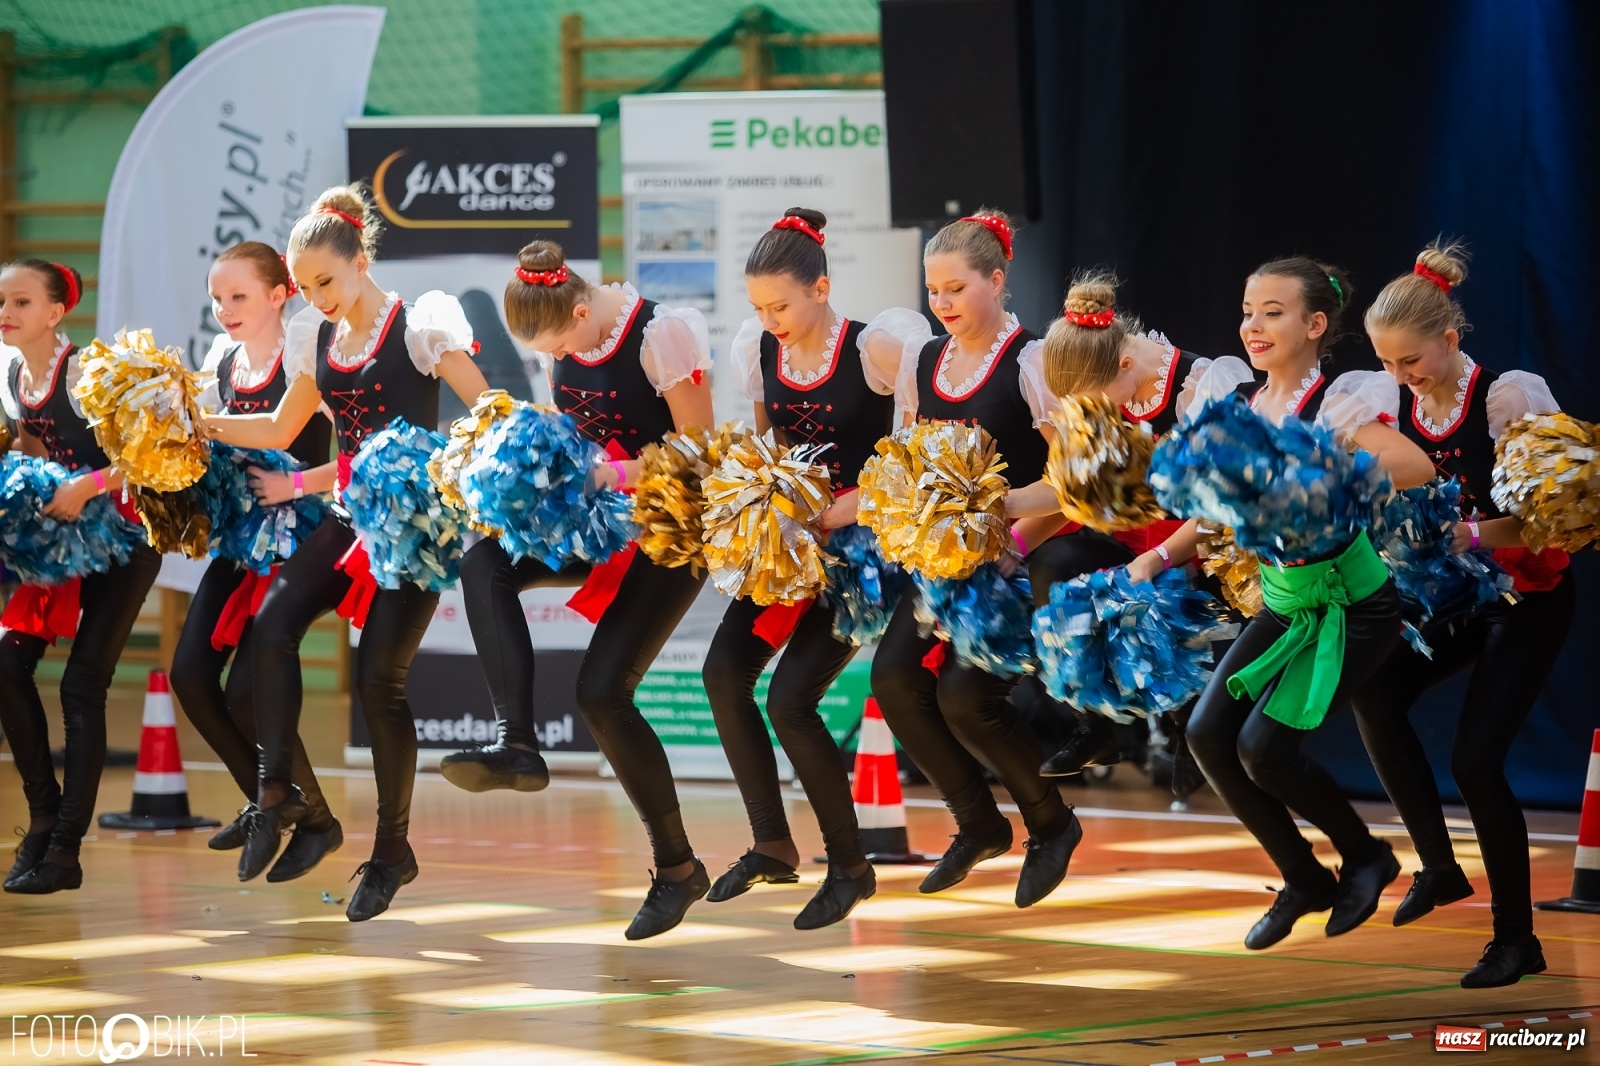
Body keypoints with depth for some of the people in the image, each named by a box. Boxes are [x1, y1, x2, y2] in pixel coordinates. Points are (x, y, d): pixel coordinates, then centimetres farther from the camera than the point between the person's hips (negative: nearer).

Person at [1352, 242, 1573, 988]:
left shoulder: (1513, 397, -19)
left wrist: (1470, 534, -36)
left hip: (1529, 597, -5)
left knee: (1475, 759, -14)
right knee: (1373, 688, -21)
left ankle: (1516, 938, 3)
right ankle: (1438, 865, -7)